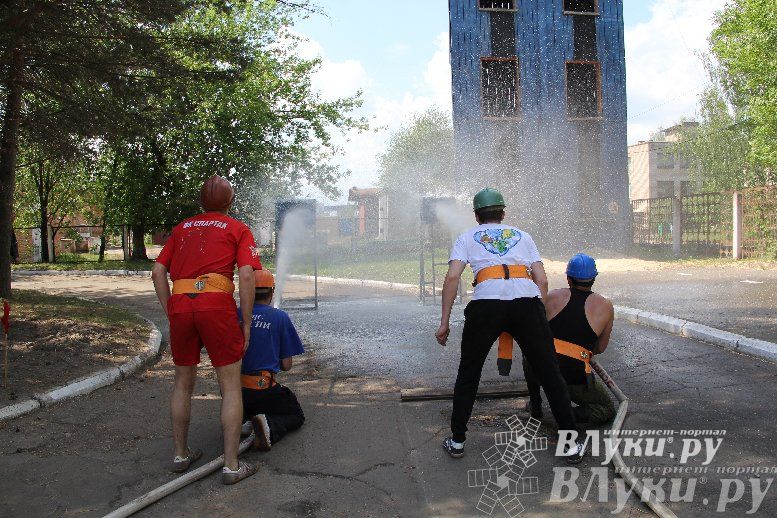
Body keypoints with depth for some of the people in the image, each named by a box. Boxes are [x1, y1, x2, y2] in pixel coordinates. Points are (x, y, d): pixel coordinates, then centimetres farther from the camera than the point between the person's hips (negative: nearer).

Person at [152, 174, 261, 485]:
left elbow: (158, 272, 15)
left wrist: (172, 313, 17)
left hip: (180, 305, 4)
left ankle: (181, 455, 32)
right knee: (231, 387, 5)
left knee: (183, 384, 20)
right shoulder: (238, 229, 10)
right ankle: (232, 466, 7)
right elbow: (247, 276, -4)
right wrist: (246, 324, 1)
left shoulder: (182, 228, 23)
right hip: (216, 304, -4)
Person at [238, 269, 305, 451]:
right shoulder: (281, 317, -6)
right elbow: (287, 365, -3)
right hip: (264, 390, -4)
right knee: (296, 416, 19)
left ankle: (242, 420, 2)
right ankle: (271, 427, -13)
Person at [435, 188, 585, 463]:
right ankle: (572, 444, 19)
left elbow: (452, 277, 7)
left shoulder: (467, 238, 23)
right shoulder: (522, 236, 28)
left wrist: (444, 322, 8)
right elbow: (542, 281, 18)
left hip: (486, 302, -1)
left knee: (468, 374, 17)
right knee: (549, 373, 12)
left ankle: (457, 441, 23)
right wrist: (537, 316, 26)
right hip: (527, 301, 1)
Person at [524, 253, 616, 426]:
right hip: (575, 380, -2)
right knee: (607, 410, 22)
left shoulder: (552, 296, 8)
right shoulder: (605, 307, 5)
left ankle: (535, 406, 29)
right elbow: (600, 349, 14)